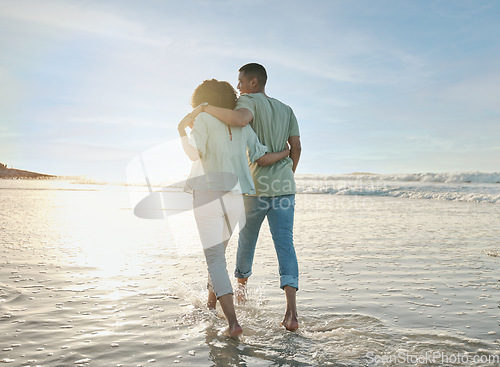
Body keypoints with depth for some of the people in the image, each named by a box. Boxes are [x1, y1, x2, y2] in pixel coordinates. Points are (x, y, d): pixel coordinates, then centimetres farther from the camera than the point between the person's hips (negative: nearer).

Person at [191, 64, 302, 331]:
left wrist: (206, 108, -15)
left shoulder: (250, 101, -4)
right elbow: (296, 147, 11)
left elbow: (240, 119, -28)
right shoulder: (286, 110, 16)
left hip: (256, 186, -4)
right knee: (285, 244, -3)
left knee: (246, 239, 17)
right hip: (284, 188, 4)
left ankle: (241, 287, 39)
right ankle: (291, 312, -15)